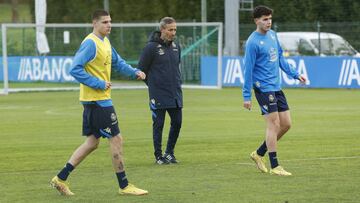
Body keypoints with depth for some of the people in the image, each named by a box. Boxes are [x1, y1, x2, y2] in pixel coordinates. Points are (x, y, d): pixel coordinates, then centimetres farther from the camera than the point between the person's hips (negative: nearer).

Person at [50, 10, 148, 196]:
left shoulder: (105, 41, 13)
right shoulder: (90, 43, -17)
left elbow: (117, 62, 24)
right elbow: (75, 69, -23)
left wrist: (135, 72, 7)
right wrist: (99, 84, -21)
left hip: (97, 100, 10)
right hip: (97, 100, -10)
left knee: (92, 142, 13)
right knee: (116, 139, -4)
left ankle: (60, 179, 15)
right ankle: (124, 186, 3)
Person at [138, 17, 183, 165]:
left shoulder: (176, 46, 8)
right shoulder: (151, 47, -11)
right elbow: (141, 69, -5)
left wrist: (177, 83, 14)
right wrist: (153, 84, 2)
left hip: (175, 94, 6)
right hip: (158, 95, -6)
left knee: (177, 122, 6)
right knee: (158, 124, 0)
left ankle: (169, 152, 21)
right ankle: (158, 155, 9)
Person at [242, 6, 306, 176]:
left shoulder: (272, 35, 10)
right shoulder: (253, 42, -14)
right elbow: (248, 70, -13)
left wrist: (295, 74, 19)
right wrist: (246, 96, -13)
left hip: (276, 88, 8)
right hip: (264, 89, -8)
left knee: (286, 124, 8)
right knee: (274, 124, -8)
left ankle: (259, 154, 21)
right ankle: (274, 166, -1)